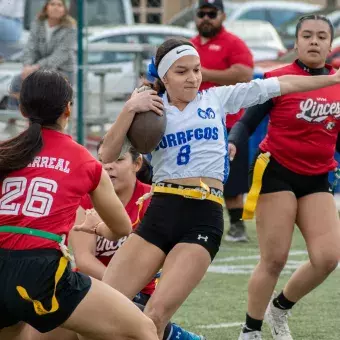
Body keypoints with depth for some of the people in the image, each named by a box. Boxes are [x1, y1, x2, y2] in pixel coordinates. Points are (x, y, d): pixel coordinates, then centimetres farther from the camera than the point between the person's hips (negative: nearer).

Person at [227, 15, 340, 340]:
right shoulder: (278, 79, -9)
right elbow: (247, 121, -6)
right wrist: (231, 143, -25)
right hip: (277, 173, -5)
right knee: (274, 260, -5)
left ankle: (280, 308, 20)